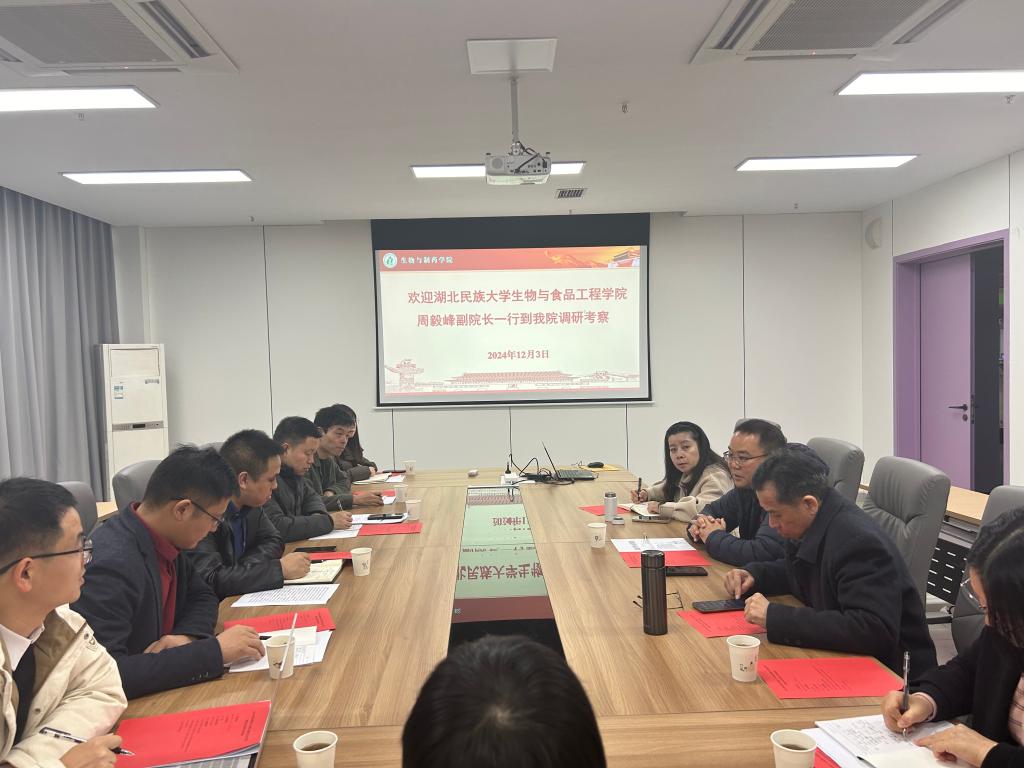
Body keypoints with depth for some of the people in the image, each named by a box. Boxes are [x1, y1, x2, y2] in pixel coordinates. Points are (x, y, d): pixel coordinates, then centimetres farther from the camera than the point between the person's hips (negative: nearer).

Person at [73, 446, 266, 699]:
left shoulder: (163, 540, -2)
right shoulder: (113, 564, -26)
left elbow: (202, 596, 13)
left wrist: (186, 636, -9)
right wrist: (214, 650, -29)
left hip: (154, 691, 7)